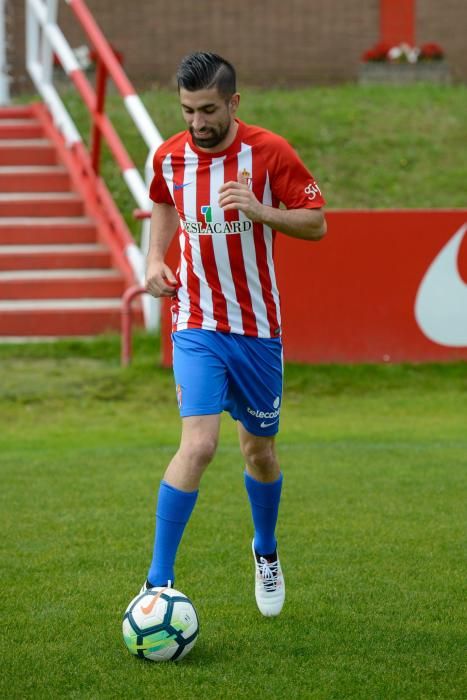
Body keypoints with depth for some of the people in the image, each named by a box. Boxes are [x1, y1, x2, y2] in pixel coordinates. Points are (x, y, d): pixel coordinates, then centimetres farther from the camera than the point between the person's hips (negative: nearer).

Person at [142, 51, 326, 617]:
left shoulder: (270, 152, -10)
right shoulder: (169, 156, -2)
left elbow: (317, 224, -6)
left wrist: (259, 210, -23)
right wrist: (155, 258, 4)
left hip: (257, 327, 0)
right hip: (196, 325, 0)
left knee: (259, 450, 13)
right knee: (198, 444, -18)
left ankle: (266, 553, 42)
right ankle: (158, 582, -14)